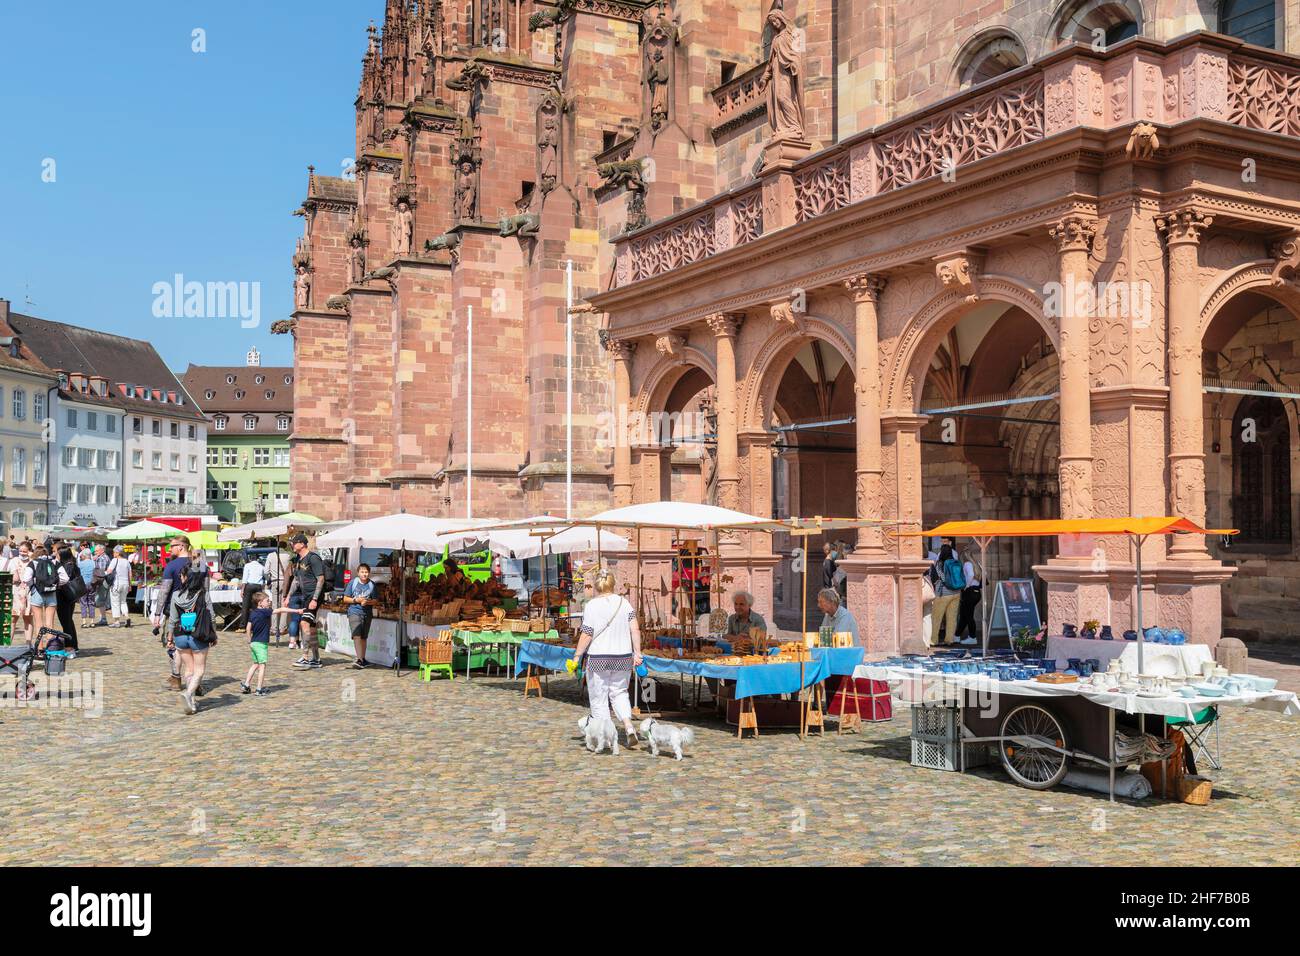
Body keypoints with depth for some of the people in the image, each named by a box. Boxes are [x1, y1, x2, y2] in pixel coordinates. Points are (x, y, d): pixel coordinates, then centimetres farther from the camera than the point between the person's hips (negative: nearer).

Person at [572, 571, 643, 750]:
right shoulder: (624, 602, 4)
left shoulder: (592, 606, -9)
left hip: (598, 658, -4)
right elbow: (635, 630, 0)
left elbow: (586, 635, -11)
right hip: (623, 657, 4)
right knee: (619, 693, 19)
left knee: (599, 699, 7)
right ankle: (629, 726, -2)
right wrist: (637, 653, 5)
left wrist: (577, 655, -1)